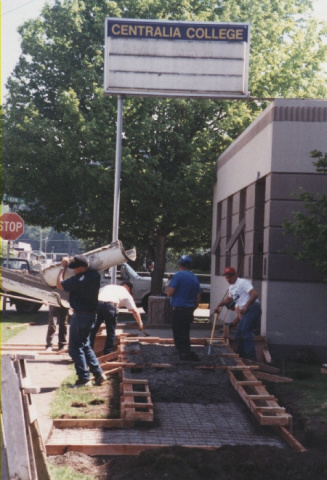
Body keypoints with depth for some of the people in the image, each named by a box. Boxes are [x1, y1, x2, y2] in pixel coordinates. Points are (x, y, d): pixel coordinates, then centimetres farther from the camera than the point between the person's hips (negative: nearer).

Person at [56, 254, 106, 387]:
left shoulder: (79, 280, -25)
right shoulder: (94, 274, 0)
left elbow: (59, 284, -12)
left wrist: (63, 267, -1)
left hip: (81, 315, -9)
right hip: (91, 313, 9)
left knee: (75, 348, 2)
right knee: (85, 345, 20)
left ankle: (84, 378, 4)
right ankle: (98, 373, 17)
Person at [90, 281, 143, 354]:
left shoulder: (108, 287, 37)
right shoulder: (126, 294, 25)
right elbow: (134, 311, 20)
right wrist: (140, 324, 30)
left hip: (97, 303, 3)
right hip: (110, 306, -3)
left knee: (93, 330, 13)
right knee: (111, 332, 13)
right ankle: (108, 353, 16)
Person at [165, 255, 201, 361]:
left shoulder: (178, 276, -10)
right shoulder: (195, 278, 12)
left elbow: (170, 292, -16)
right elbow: (198, 298, 13)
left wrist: (167, 288, 6)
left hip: (179, 310, -7)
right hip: (189, 311, 7)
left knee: (179, 336, -3)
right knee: (185, 335, 18)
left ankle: (185, 355, -6)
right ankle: (189, 355, 19)